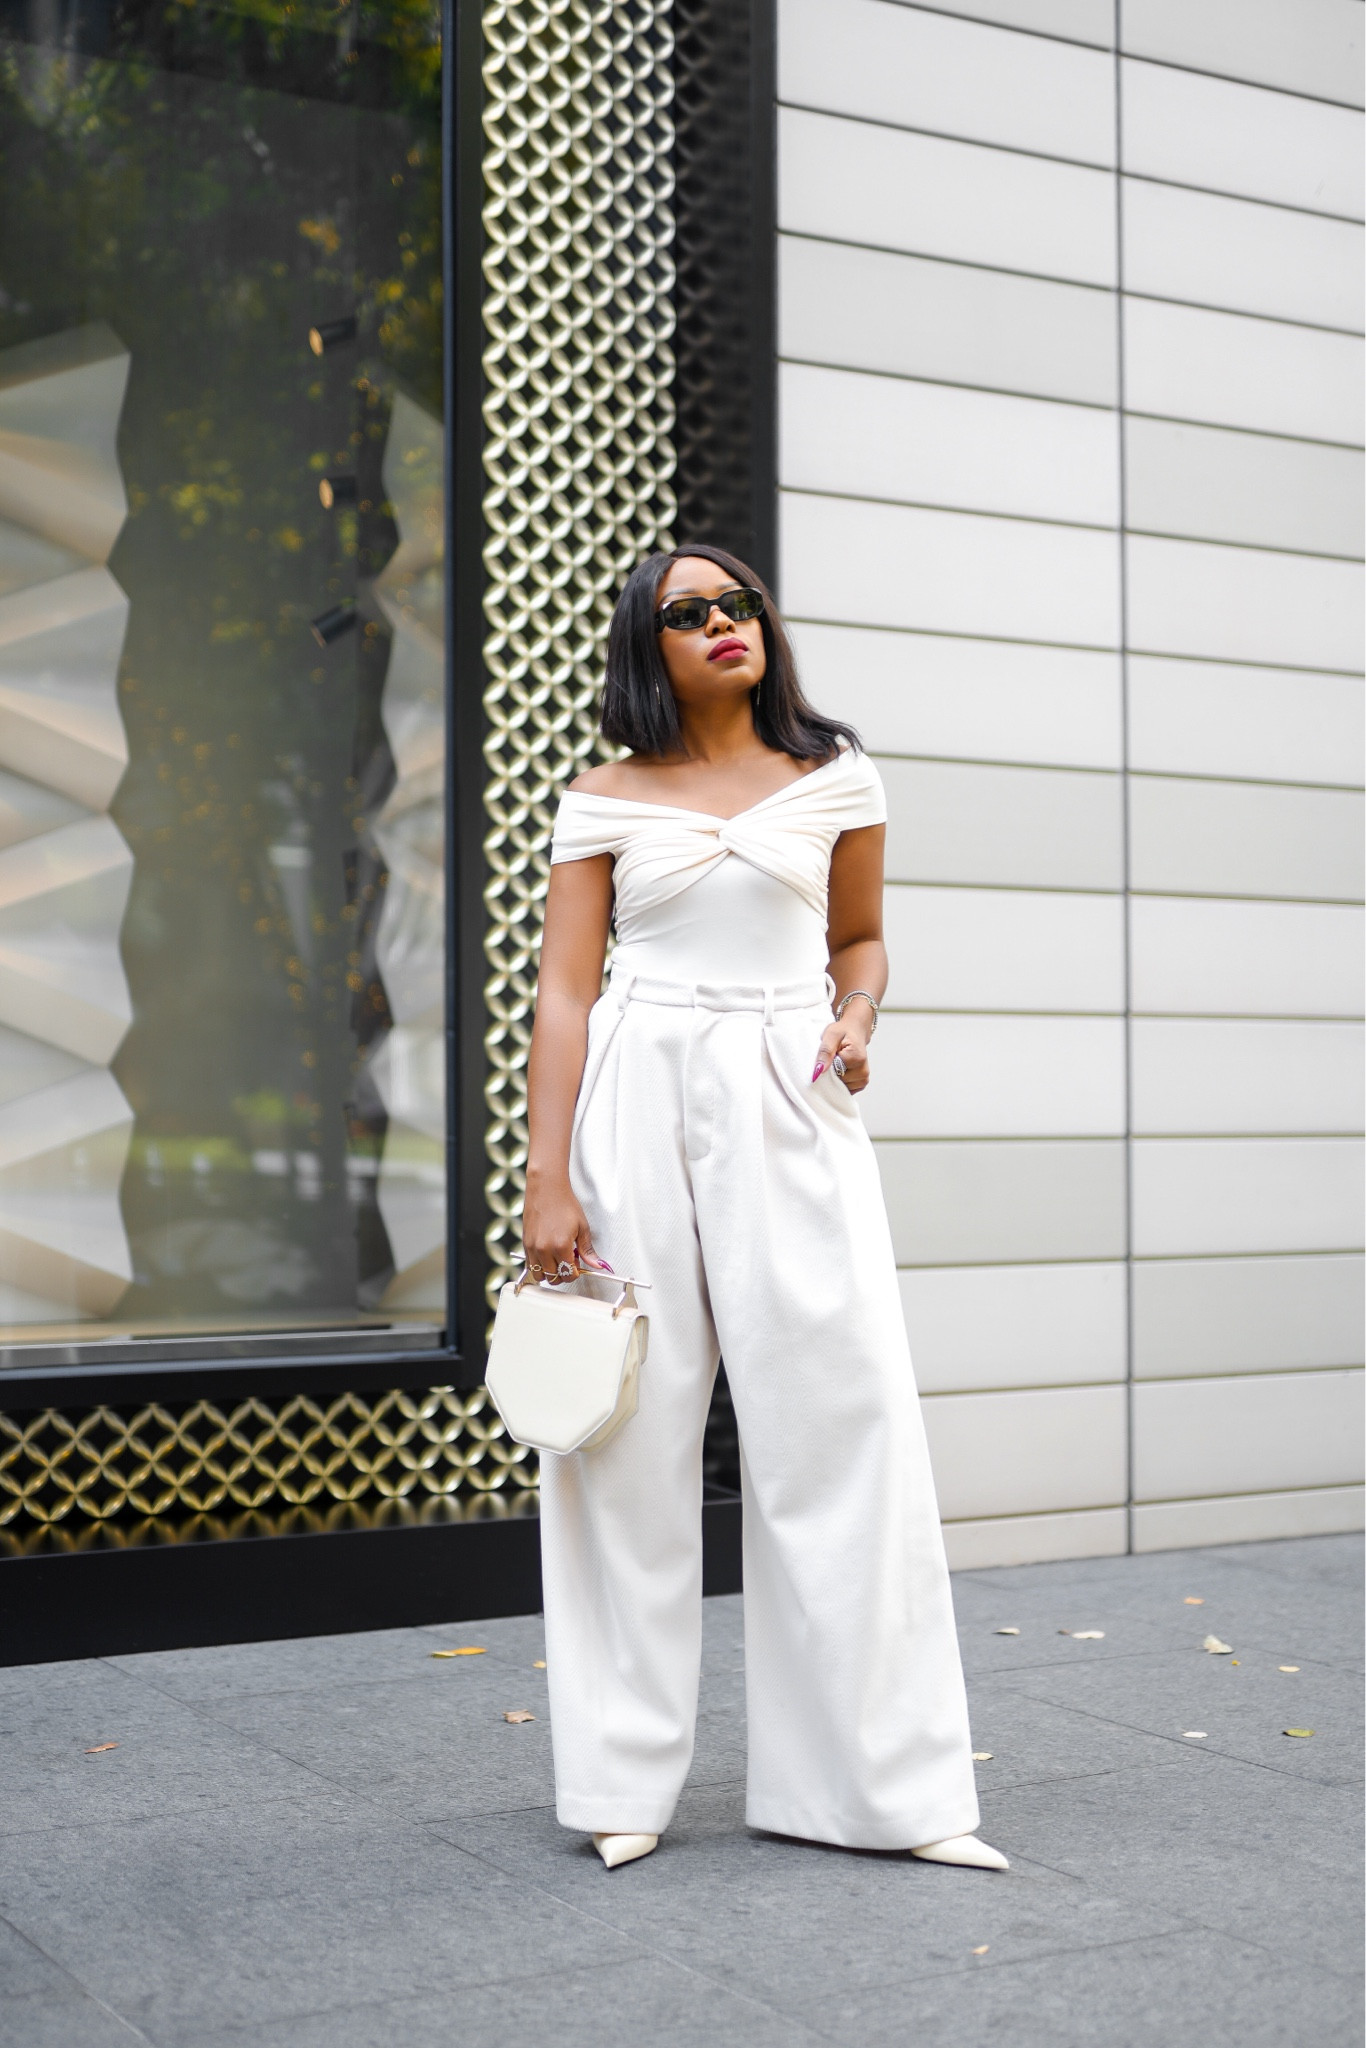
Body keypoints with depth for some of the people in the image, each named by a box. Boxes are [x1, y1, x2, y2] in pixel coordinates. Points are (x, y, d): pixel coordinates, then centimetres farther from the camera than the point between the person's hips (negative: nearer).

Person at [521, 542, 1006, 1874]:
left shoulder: (834, 780, 10)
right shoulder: (604, 801, 6)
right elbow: (565, 992, 2)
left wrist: (858, 1017, -3)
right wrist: (547, 1180, -6)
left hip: (789, 1111, 1)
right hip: (638, 1102, 0)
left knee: (840, 1419, -3)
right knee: (632, 1429, 2)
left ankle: (880, 1777, 7)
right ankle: (623, 1782, 14)